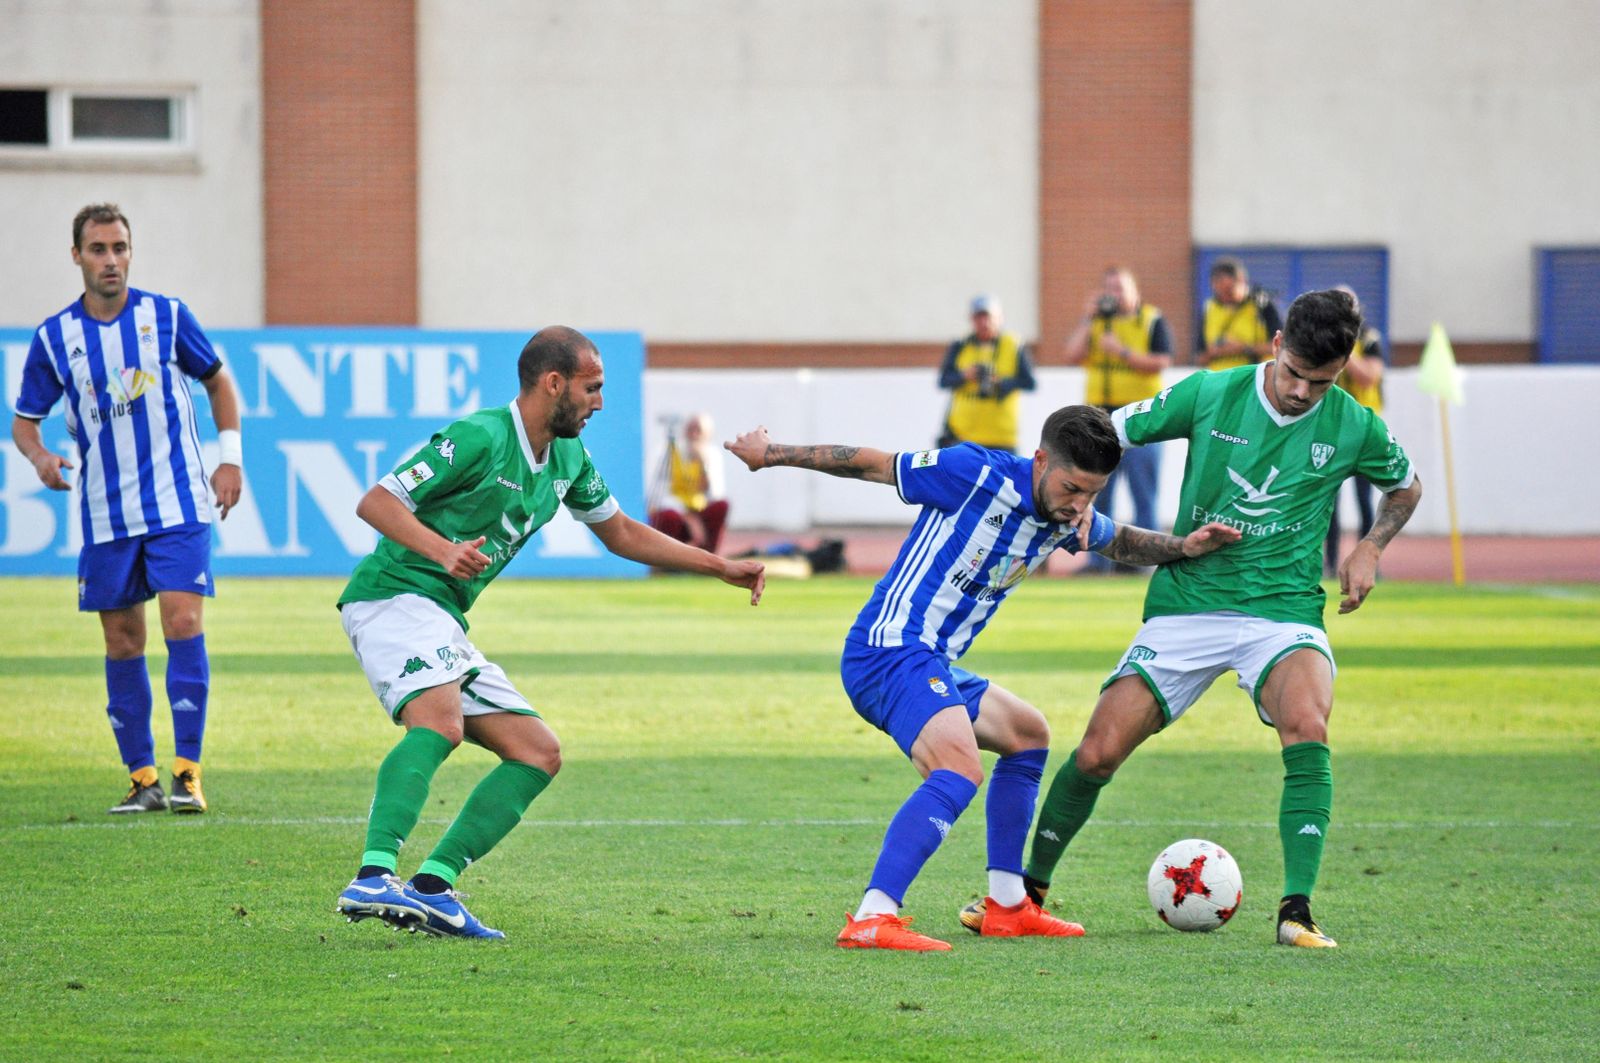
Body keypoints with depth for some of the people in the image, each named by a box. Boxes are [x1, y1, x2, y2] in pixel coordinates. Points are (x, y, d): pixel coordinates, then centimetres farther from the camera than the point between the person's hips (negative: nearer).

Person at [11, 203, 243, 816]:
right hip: (105, 516, 2)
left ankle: (187, 771, -8)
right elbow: (25, 420, 8)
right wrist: (39, 456, -14)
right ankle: (142, 777, 14)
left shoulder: (167, 316, -2)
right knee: (122, 645, 5)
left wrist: (230, 458, 2)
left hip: (178, 504, -2)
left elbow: (218, 380, 11)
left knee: (183, 625, -13)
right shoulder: (54, 338, 0)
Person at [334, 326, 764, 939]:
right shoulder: (480, 438, -14)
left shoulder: (567, 458, 14)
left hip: (444, 623, 10)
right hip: (393, 596, -10)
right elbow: (375, 502, -18)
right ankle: (373, 880, -47)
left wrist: (719, 567, 23)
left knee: (539, 754, 3)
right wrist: (443, 550, -34)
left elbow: (622, 534, 28)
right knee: (441, 720, -35)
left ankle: (432, 888, -5)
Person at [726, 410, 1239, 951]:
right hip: (889, 650, -10)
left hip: (934, 665, 10)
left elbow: (1121, 542, 30)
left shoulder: (1070, 517, 8)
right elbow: (872, 464, -7)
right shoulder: (978, 475, -16)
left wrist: (1186, 547, 10)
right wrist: (771, 453, 2)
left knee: (1028, 733, 26)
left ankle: (1006, 906, 30)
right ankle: (871, 919, -43)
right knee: (960, 768, -30)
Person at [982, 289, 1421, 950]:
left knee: (1307, 728, -31)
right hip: (1185, 604, 1)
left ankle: (1296, 911, -29)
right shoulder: (1211, 394, -6)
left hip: (1283, 609, -1)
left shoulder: (1353, 427, -2)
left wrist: (1370, 549, 3)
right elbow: (1107, 433, 4)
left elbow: (1404, 487, 19)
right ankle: (1030, 886, 20)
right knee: (1098, 753, -5)